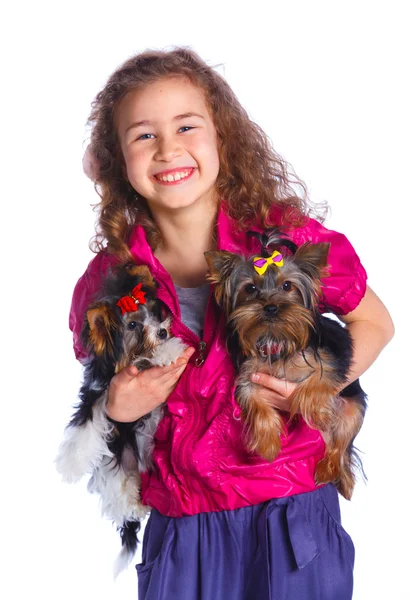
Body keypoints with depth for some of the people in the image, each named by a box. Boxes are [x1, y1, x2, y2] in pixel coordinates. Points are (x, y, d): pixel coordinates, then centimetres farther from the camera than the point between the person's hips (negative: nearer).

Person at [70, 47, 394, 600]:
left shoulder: (287, 237, -11)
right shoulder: (112, 276, -5)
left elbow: (374, 321, 1)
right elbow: (100, 380, 11)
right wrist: (116, 408, -11)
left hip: (290, 511, -1)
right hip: (179, 524, 2)